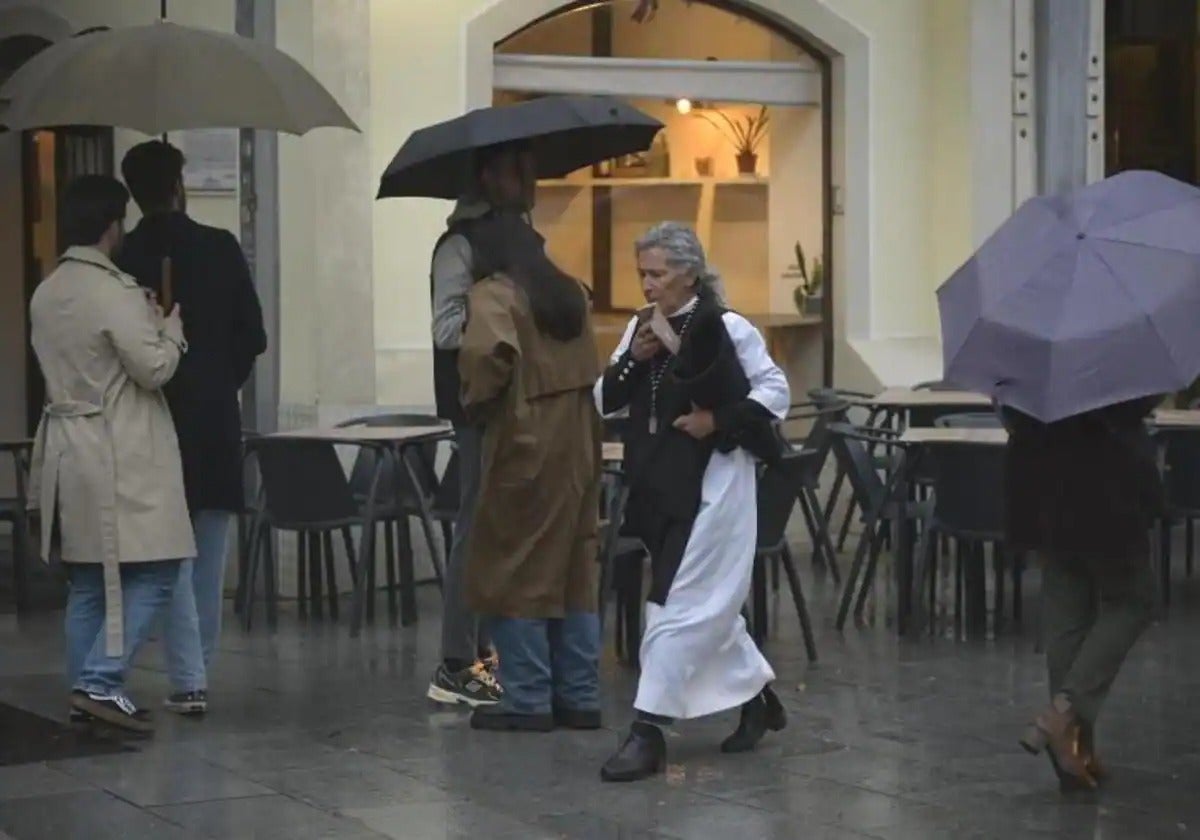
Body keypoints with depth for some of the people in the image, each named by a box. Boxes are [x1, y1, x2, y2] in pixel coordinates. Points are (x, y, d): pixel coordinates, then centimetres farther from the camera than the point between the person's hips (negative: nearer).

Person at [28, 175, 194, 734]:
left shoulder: (44, 295, 10)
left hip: (68, 451, 8)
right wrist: (171, 327, 3)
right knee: (151, 575, -4)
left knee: (87, 582, 13)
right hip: (121, 457, -8)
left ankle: (87, 691, 15)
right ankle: (101, 682, -12)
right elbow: (154, 369, -15)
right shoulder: (116, 293, -15)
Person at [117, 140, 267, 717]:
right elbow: (252, 336, -1)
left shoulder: (122, 260, -8)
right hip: (216, 419, 2)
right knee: (210, 557, 14)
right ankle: (198, 673, 19)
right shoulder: (220, 248, -4)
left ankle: (188, 681, -5)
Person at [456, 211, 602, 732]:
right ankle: (579, 697, 15)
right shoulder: (571, 293, 12)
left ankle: (527, 699, 3)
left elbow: (488, 351, -27)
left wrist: (476, 404, -12)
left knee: (513, 573, 2)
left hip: (524, 447, -7)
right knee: (574, 571, 12)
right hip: (578, 446, 7)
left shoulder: (493, 295, -10)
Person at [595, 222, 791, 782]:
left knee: (678, 605, -9)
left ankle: (648, 731, -9)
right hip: (658, 484, 7)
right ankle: (759, 698, 34)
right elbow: (604, 403, 9)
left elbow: (774, 389, -5)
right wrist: (631, 360, -7)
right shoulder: (641, 329, 9)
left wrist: (721, 420, -16)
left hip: (712, 486, -7)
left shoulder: (726, 329, -10)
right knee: (709, 607, 16)